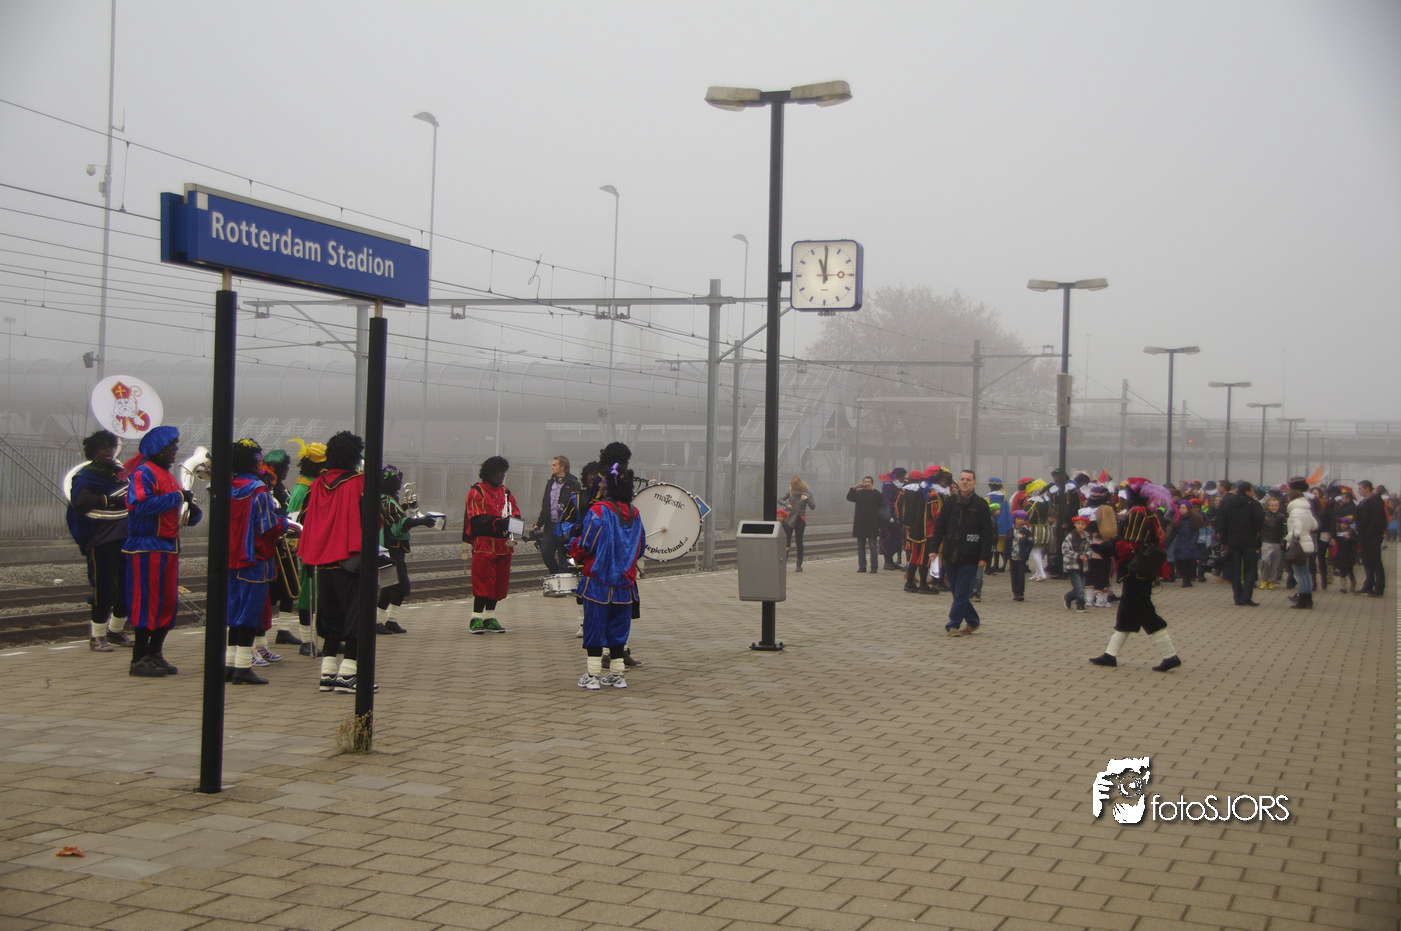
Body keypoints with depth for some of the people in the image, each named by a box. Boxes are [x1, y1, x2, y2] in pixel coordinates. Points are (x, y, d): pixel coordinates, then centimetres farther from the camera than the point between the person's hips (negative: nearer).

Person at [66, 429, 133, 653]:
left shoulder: (121, 473, 17)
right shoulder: (84, 476, -2)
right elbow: (81, 501, -21)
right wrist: (111, 500, -28)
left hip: (125, 538, 6)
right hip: (101, 540, -6)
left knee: (129, 588, 9)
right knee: (104, 588, -5)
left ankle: (115, 631, 26)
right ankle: (97, 637, 6)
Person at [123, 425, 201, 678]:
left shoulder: (168, 476, 19)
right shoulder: (144, 473, -9)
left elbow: (173, 510, 22)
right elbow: (142, 505, -25)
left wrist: (192, 510, 0)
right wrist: (177, 497, -20)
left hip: (169, 547, 9)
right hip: (148, 547, -9)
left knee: (169, 603, 9)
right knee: (148, 602, -7)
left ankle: (154, 654, 18)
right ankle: (140, 659, -1)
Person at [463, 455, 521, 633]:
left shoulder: (506, 492, 18)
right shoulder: (476, 492, -1)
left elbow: (516, 514, 10)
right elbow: (477, 519, -13)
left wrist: (512, 520, -15)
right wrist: (498, 521, -27)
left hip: (503, 544, 6)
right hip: (483, 543, -6)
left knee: (499, 582, 6)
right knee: (482, 581, -7)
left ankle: (490, 617, 15)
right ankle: (476, 618, -1)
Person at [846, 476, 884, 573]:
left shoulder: (875, 493, 5)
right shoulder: (858, 493, 13)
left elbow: (881, 499, -14)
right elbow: (849, 497, 0)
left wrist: (872, 489, -13)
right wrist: (854, 487, -8)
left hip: (872, 524, -3)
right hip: (860, 524, 3)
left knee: (873, 546, -5)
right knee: (860, 547, 6)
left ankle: (874, 566, -2)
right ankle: (862, 566, 11)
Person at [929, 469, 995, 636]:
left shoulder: (981, 505, -2)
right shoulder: (950, 502, 7)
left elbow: (987, 533, -2)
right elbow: (939, 527, 9)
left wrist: (984, 557, -8)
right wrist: (934, 548, 1)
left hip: (969, 559, -4)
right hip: (950, 556, 4)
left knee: (961, 594, -5)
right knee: (958, 592, 11)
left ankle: (953, 625, 1)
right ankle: (973, 621, 26)